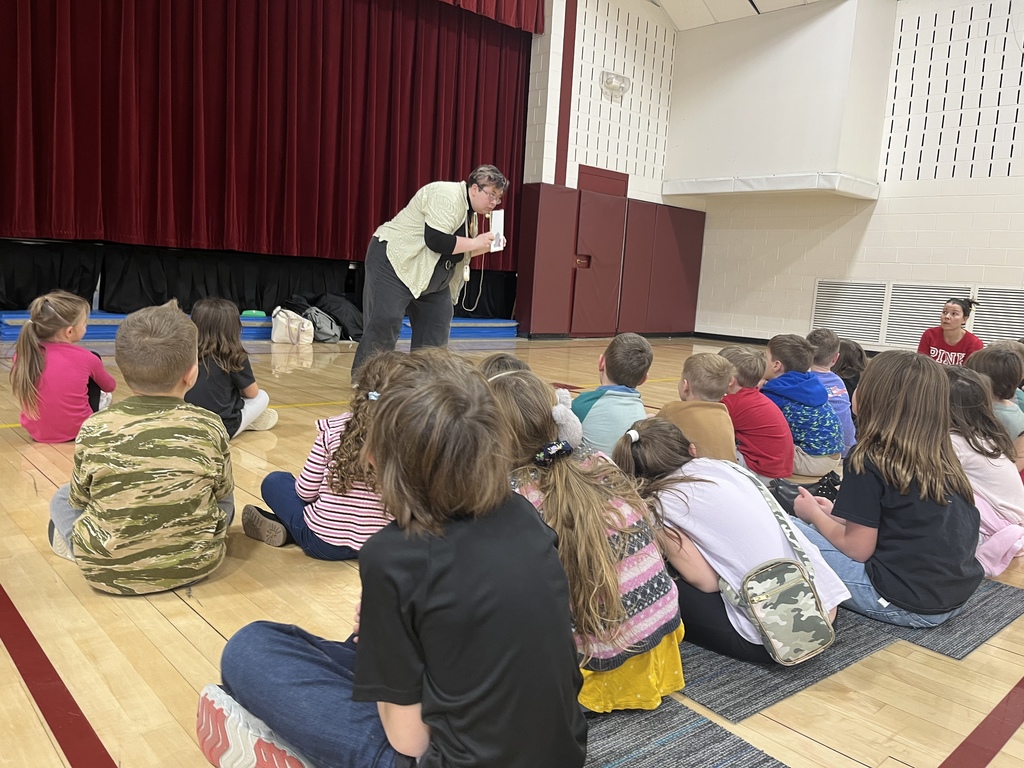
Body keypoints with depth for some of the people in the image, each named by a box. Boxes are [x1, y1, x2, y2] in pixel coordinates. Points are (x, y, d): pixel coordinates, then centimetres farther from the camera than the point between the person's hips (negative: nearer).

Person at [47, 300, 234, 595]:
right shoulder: (209, 427, -14)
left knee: (62, 499, 24)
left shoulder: (94, 429, -13)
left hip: (107, 570, 1)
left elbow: (80, 498, 2)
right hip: (196, 562, 0)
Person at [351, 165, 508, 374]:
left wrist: (486, 245, 2)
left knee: (437, 325, 4)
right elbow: (436, 240, -30)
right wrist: (475, 242, -20)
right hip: (394, 262, -10)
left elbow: (457, 252, 17)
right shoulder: (448, 196, -19)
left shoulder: (469, 210, 11)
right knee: (385, 322, -14)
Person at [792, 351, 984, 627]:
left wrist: (814, 513, 4)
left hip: (906, 604, -8)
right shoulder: (943, 459, 5)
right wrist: (834, 514, 18)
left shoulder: (869, 461, -16)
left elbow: (857, 549, -13)